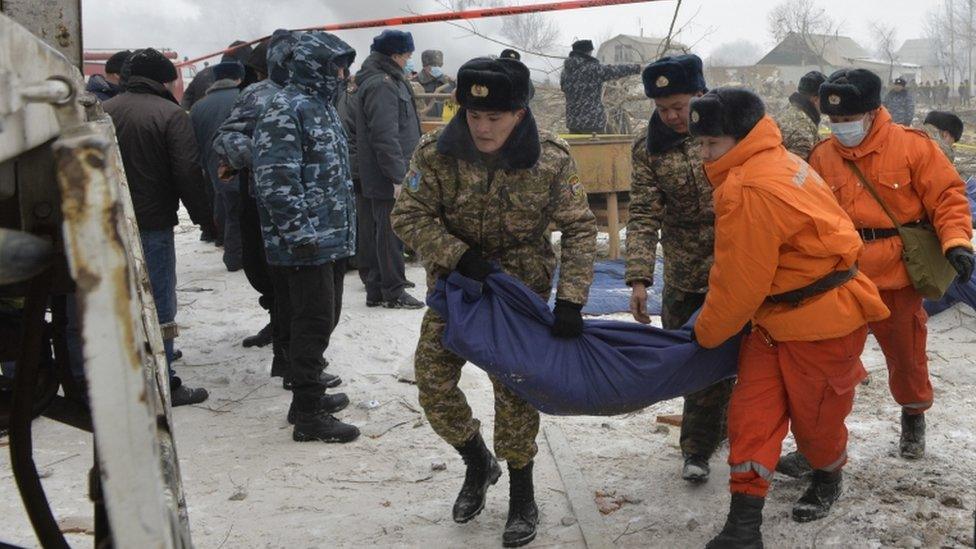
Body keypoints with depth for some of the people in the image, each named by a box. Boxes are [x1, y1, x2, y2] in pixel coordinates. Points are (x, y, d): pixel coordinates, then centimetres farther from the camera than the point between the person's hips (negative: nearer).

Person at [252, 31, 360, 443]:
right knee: (313, 323, -4)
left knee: (323, 318, 17)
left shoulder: (320, 106, 17)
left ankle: (310, 395, 31)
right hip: (307, 244, -10)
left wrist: (343, 229, 22)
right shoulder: (286, 110, -15)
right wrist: (300, 234, -22)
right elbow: (278, 180, -22)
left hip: (332, 239, 10)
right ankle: (308, 415, 4)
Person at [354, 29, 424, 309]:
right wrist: (397, 176, -24)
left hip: (382, 178, 11)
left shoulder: (389, 79, 17)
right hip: (388, 177, -11)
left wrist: (399, 171, 23)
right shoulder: (381, 84, -17)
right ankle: (393, 291, 5)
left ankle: (376, 290, 22)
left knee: (383, 231, 14)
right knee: (392, 231, -3)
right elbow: (385, 136, -23)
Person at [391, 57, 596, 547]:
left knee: (514, 386, -3)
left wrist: (570, 300, -19)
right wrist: (460, 257, -24)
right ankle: (478, 464, 28)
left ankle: (521, 493, 18)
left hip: (521, 285, -2)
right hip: (456, 280, 2)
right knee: (432, 377, 0)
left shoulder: (551, 158, -19)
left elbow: (579, 228, -12)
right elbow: (409, 217, -11)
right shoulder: (436, 153, -18)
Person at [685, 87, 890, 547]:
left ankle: (828, 478, 44)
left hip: (823, 323, -9)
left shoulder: (748, 190, -27)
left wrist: (707, 332, -4)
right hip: (774, 317, 9)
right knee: (752, 410, 2)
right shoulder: (773, 162, 6)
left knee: (815, 417, 13)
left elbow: (740, 282, -21)